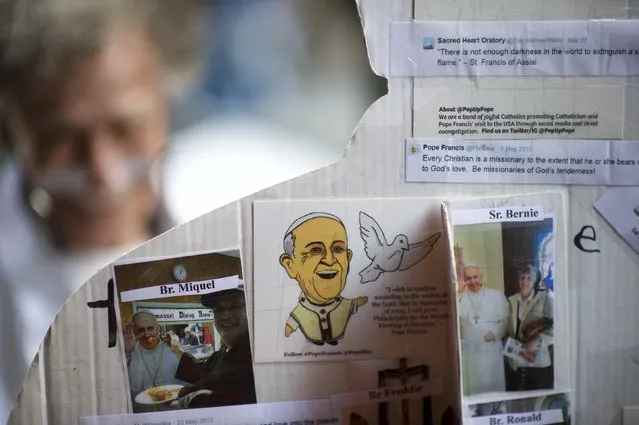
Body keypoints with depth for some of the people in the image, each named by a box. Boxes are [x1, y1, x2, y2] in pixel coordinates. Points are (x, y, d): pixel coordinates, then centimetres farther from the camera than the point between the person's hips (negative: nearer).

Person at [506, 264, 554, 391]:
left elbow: (553, 325, -9)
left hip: (540, 362, -3)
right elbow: (509, 330, 9)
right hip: (517, 363, 3)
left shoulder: (546, 297, -1)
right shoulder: (512, 300, 10)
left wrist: (536, 342, -16)